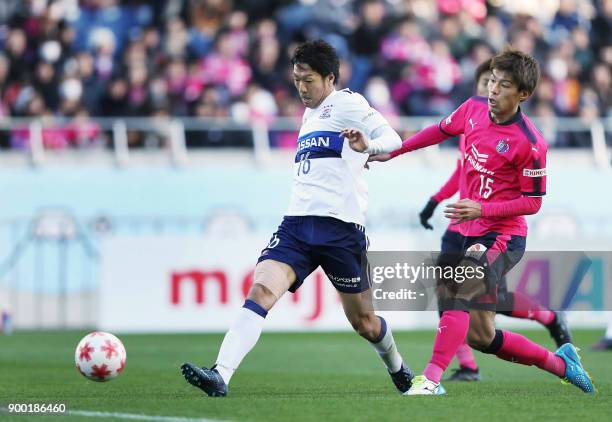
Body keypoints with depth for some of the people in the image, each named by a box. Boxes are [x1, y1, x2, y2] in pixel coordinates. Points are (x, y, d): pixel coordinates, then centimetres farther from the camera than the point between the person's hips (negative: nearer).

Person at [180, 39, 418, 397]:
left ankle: (399, 370, 39)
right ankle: (221, 376, -33)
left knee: (363, 321, 7)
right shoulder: (311, 114, 22)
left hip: (341, 227, -6)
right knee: (261, 290, -19)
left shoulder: (347, 103, -2)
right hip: (297, 223, 6)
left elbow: (392, 139, -15)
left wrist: (368, 145, -33)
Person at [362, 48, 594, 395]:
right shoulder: (474, 108, 1)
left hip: (502, 236, -8)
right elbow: (441, 131, 21)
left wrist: (482, 209, -23)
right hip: (470, 233, 8)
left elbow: (533, 202, -12)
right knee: (480, 335, 10)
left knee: (460, 293, -30)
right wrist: (389, 152, 21)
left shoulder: (530, 143, -18)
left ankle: (430, 380, -37)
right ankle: (561, 363, 27)